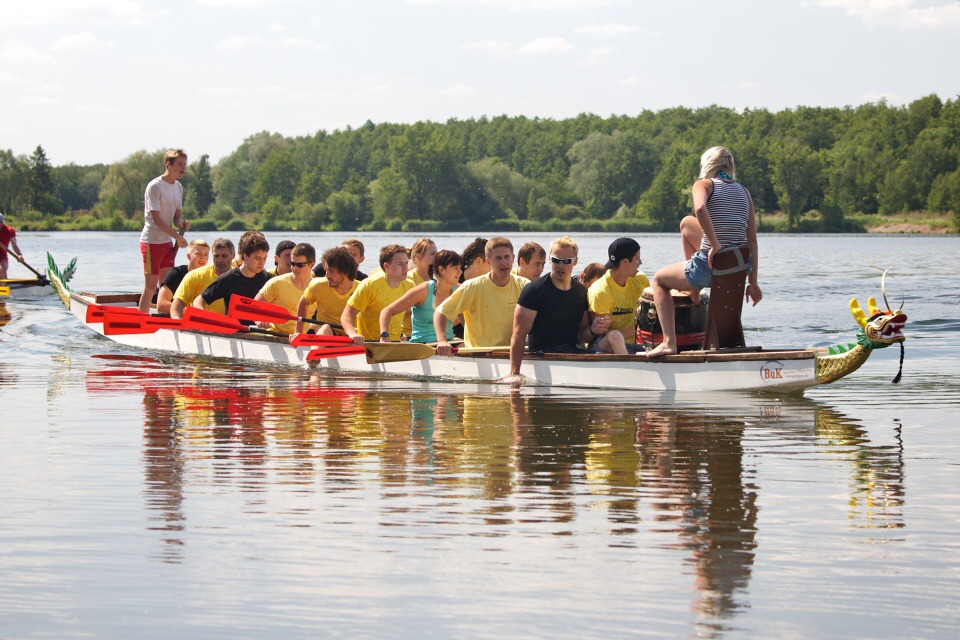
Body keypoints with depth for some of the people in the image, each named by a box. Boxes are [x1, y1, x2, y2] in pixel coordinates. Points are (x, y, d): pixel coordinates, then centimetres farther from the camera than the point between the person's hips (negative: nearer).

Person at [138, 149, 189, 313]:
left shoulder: (178, 187, 10)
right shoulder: (155, 186, -15)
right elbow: (156, 219, -20)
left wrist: (181, 224, -9)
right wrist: (177, 237, -22)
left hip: (167, 242, 8)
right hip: (152, 242, -8)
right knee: (150, 287, -7)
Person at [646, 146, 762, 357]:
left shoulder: (704, 184, -1)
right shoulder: (743, 191, 14)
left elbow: (700, 209, -26)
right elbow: (752, 240, 9)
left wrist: (714, 245, -20)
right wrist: (752, 282, 11)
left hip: (710, 266, -6)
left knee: (659, 280, 21)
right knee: (686, 223, 30)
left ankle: (669, 343, 7)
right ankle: (694, 290, 39)